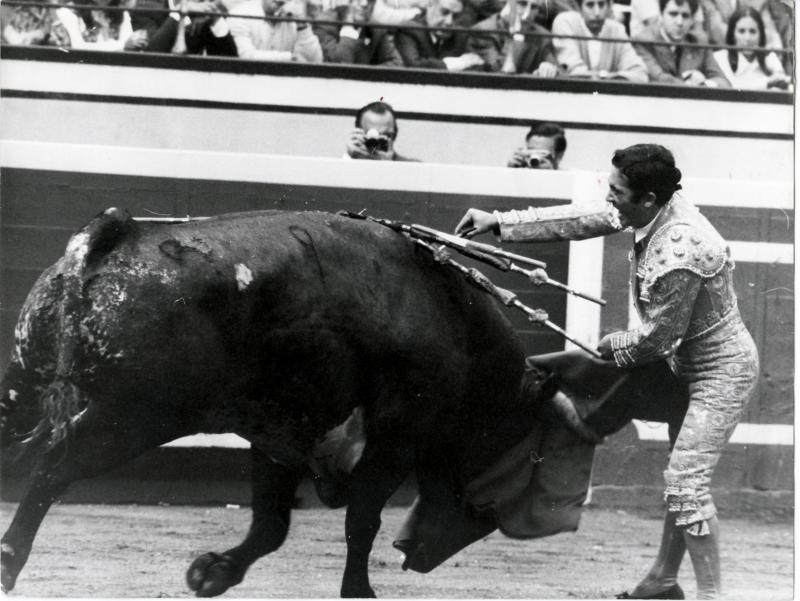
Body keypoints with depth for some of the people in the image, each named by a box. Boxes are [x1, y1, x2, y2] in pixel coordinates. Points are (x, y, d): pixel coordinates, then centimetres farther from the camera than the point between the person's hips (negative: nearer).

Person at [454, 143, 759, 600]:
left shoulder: (680, 254, -34)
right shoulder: (658, 209, -9)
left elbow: (658, 339, -22)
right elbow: (579, 222, 2)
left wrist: (612, 346, -2)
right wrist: (498, 223, 3)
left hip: (721, 371, -10)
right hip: (694, 363, 10)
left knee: (688, 481, -14)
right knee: (684, 476, 19)